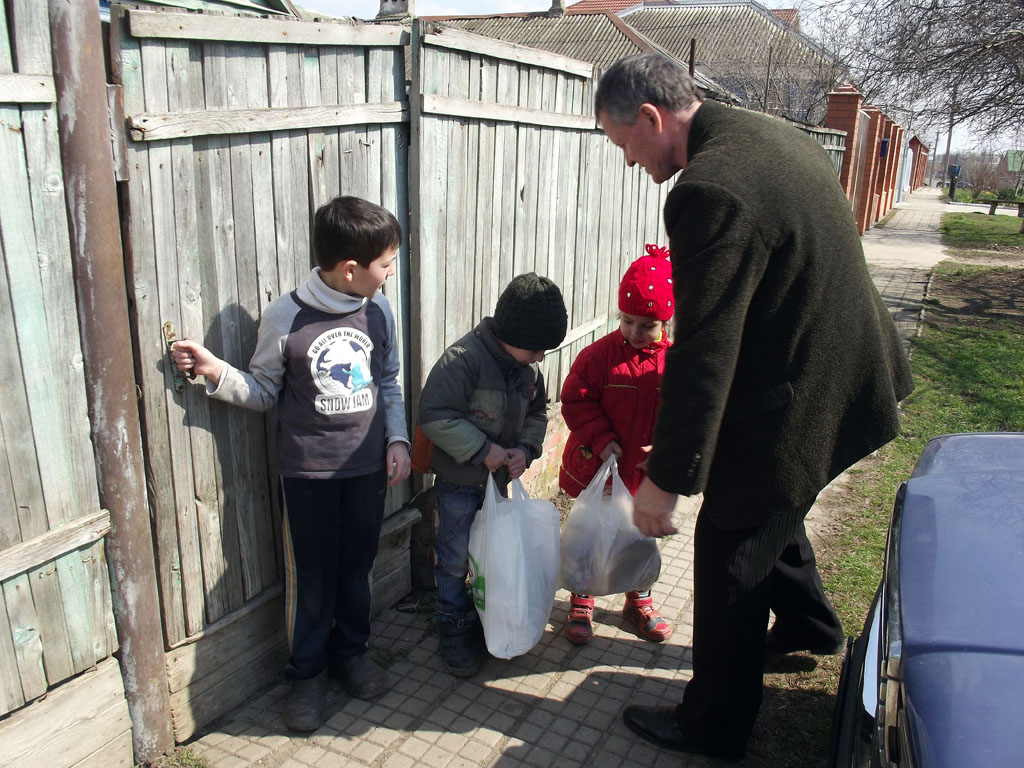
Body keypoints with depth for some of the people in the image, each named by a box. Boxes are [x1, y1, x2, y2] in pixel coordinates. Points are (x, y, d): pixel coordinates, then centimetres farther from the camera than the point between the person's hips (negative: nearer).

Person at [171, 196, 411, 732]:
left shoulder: (378, 311, -2)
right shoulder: (285, 317, -14)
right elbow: (264, 391, -3)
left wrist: (397, 439, 0)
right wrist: (216, 372, -19)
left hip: (367, 465, 4)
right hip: (308, 471, -3)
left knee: (357, 566, 17)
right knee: (310, 574, 9)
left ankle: (351, 651, 40)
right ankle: (307, 673, 31)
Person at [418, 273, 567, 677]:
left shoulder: (527, 368, -2)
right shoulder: (463, 359, -25)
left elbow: (537, 412, 12)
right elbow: (434, 415, -28)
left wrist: (525, 448, -6)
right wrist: (483, 450, -25)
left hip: (499, 476, 7)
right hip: (459, 480, -7)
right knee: (456, 557, 6)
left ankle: (490, 616, 38)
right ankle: (456, 627, 24)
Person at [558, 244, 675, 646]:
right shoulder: (600, 354, -14)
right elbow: (576, 400, -11)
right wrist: (601, 439, -21)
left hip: (645, 473, 2)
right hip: (595, 469, -2)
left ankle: (640, 601, 40)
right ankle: (581, 603, 31)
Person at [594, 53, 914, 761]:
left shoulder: (710, 190, -28)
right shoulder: (771, 135, 4)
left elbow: (703, 354, -28)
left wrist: (666, 480, -20)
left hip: (790, 407, -10)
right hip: (839, 377, 10)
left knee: (729, 561, 7)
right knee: (770, 512, 30)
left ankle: (713, 726, 27)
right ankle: (809, 626, 56)